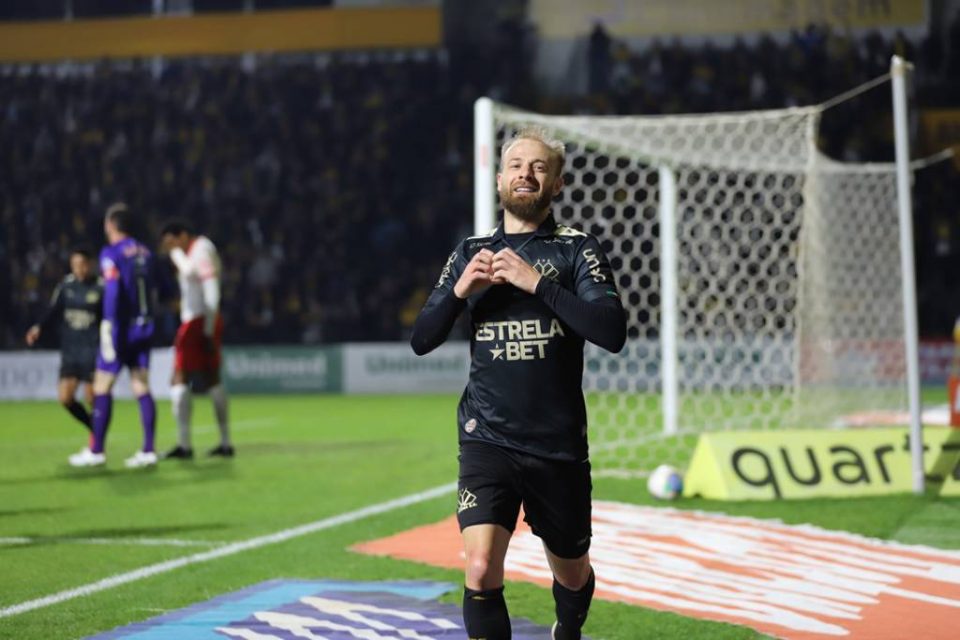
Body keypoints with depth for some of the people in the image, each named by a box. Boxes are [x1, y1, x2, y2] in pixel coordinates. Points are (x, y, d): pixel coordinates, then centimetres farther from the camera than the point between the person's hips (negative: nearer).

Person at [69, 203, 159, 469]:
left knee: (102, 387, 2)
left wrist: (109, 331, -20)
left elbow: (112, 292, -19)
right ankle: (148, 450, 1)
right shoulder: (145, 253, 11)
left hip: (122, 327, -6)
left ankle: (96, 451, 5)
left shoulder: (111, 254, -10)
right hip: (144, 327, 6)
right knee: (141, 388, 6)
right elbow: (154, 291, 15)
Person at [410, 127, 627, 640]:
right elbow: (420, 341, 8)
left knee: (572, 575, 17)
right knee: (480, 569, -20)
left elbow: (612, 333, -15)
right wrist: (459, 290, -10)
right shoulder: (471, 254, 9)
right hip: (488, 438, 1)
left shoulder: (576, 250, -1)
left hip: (559, 444, -1)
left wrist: (537, 283, -21)